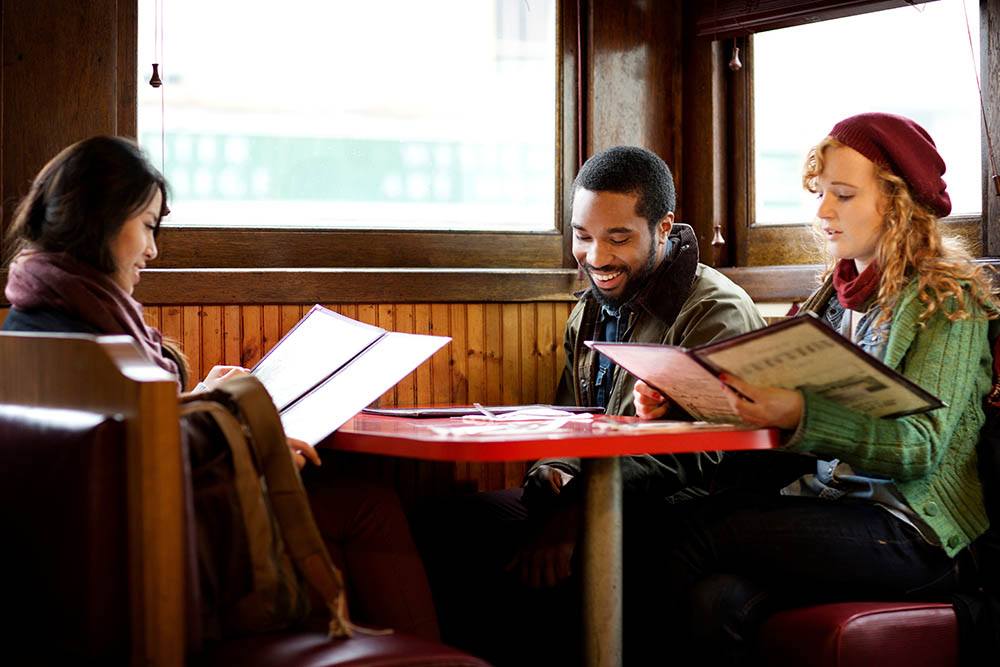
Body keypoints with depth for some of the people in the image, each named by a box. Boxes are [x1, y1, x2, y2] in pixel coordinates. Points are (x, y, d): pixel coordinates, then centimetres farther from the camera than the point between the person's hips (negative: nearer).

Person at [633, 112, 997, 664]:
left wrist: (800, 416, -32)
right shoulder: (837, 293, 16)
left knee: (688, 536, -24)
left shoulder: (946, 299, -4)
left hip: (912, 532, -6)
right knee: (715, 602, -27)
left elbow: (920, 446, -16)